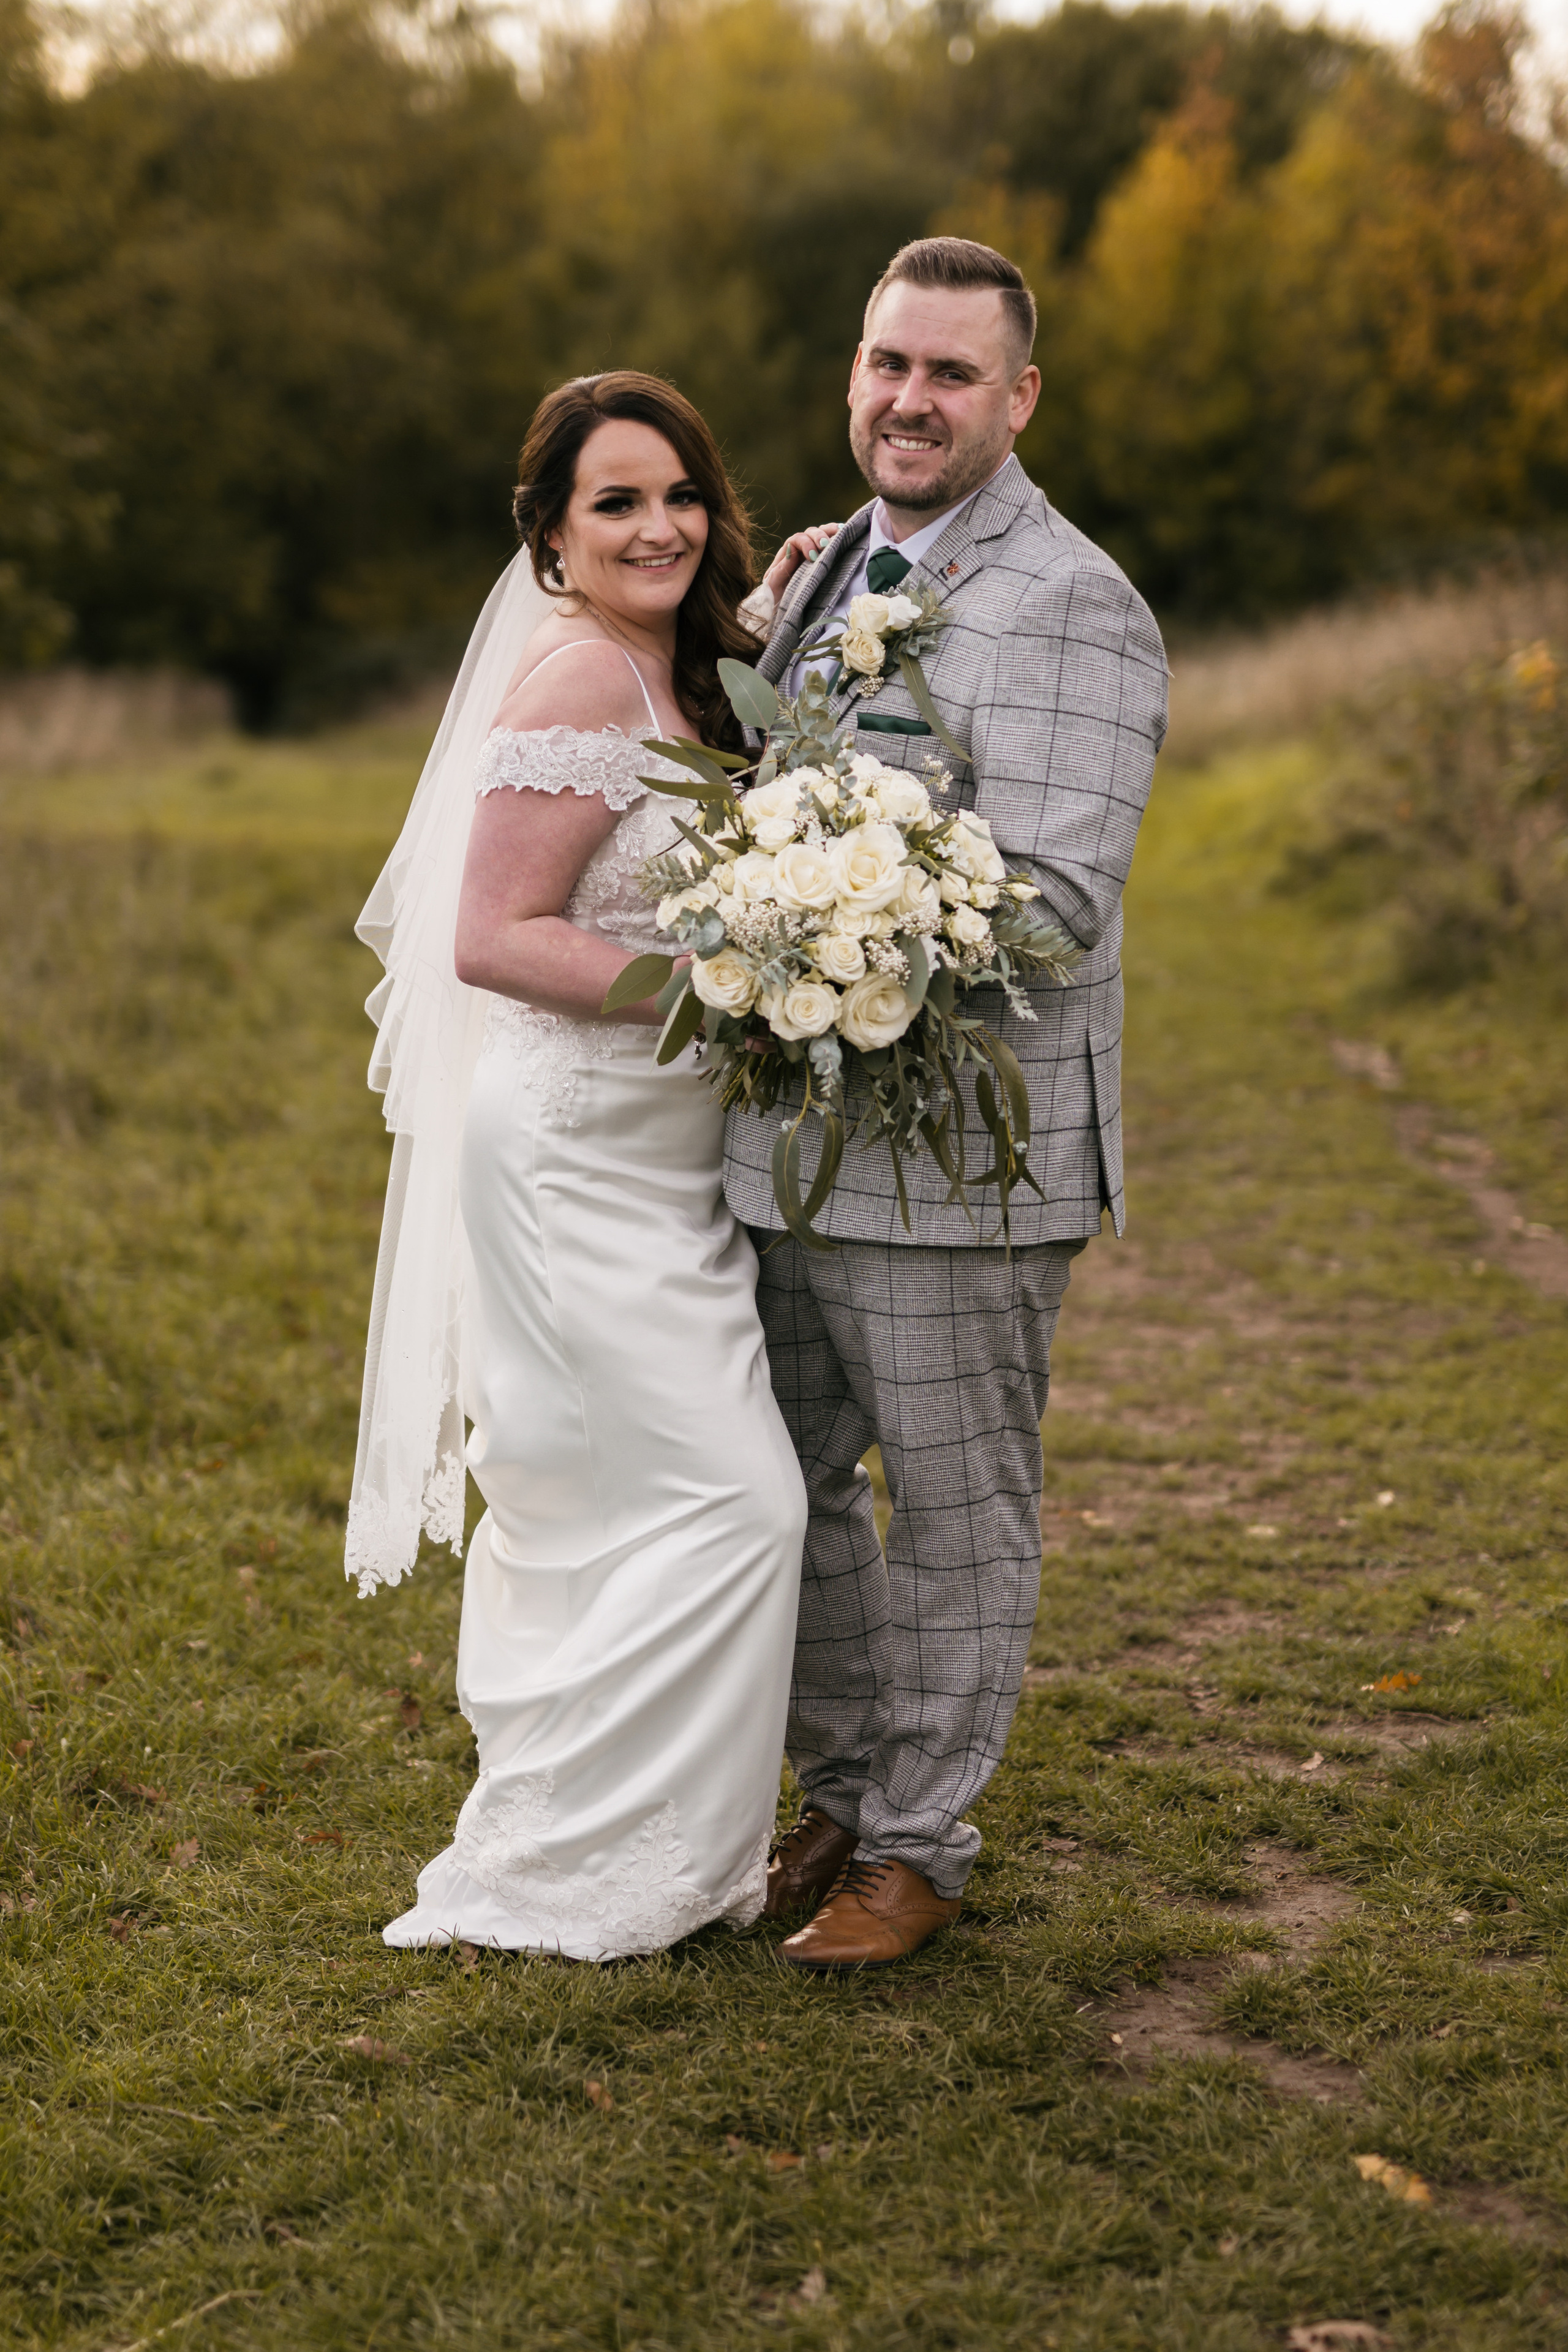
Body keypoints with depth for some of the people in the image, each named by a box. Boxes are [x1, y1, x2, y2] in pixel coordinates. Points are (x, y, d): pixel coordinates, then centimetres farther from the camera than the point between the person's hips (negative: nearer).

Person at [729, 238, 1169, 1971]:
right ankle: (844, 1795, 34)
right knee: (783, 1484, 16)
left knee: (954, 1509, 6)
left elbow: (1047, 904, -21)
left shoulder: (1071, 610, -12)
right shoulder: (829, 572, 14)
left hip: (956, 1152, -8)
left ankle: (918, 1845, 22)